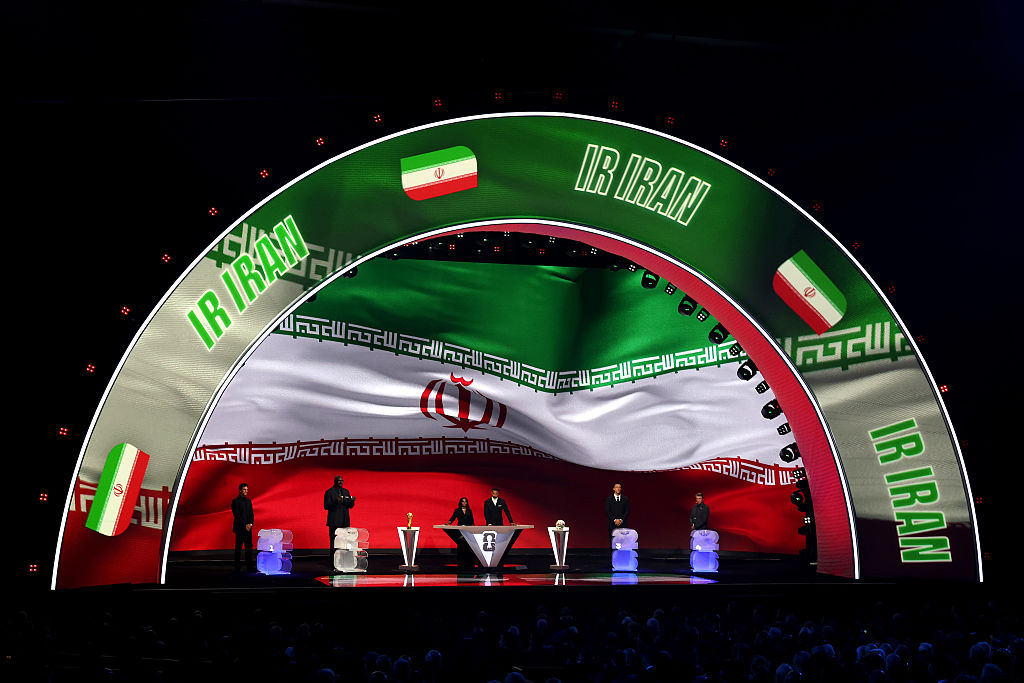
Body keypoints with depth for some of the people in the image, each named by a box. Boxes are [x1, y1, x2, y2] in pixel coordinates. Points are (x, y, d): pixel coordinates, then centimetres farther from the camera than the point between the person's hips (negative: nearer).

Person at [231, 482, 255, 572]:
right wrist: (245, 525, -14)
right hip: (239, 528, -6)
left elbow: (251, 514, 13)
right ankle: (237, 567, 1)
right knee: (238, 548, -2)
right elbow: (236, 515, -11)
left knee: (249, 547, 4)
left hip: (248, 528, 6)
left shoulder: (248, 501, 15)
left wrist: (250, 524, -4)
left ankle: (249, 567, 6)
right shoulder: (235, 501, -5)